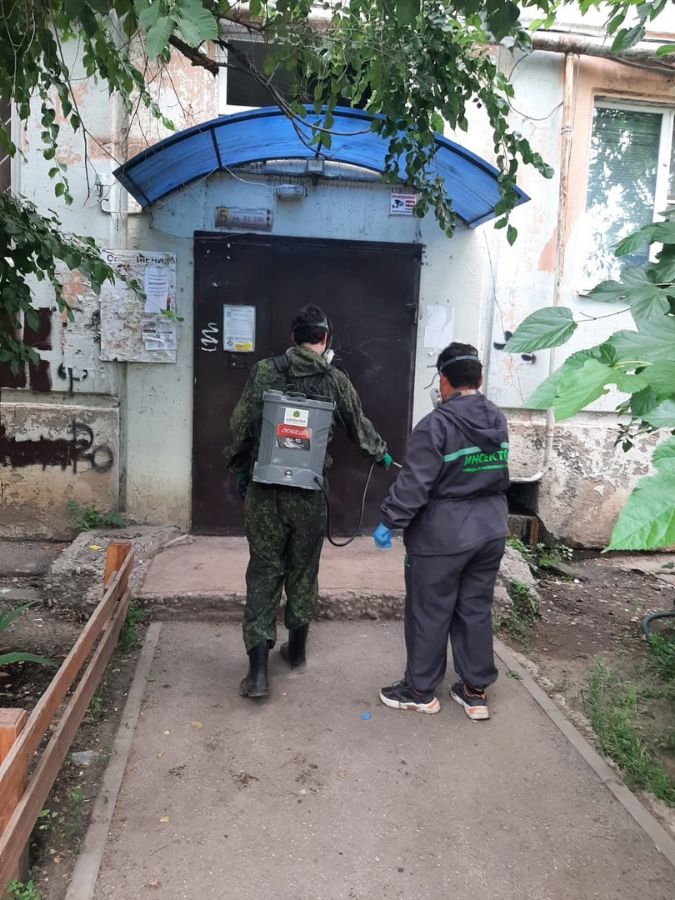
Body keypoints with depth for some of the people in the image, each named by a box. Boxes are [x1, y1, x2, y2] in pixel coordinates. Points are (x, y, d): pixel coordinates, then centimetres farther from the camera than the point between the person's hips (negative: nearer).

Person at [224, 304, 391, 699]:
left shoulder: (265, 371, -2)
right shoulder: (335, 380, -1)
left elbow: (241, 426, -1)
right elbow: (360, 427, 13)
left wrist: (239, 469, 15)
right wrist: (382, 453, 33)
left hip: (264, 491, 0)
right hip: (309, 493, 0)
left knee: (263, 572, 6)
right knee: (303, 571, 16)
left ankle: (259, 670, 1)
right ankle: (297, 651, 32)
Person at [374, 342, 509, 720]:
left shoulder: (437, 424, -19)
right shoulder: (499, 421, 4)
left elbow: (414, 483, -20)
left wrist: (390, 521, -11)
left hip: (442, 536, -6)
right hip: (490, 532, 7)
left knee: (429, 613, 8)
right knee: (476, 609, 16)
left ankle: (421, 690, 22)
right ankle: (476, 690, 26)